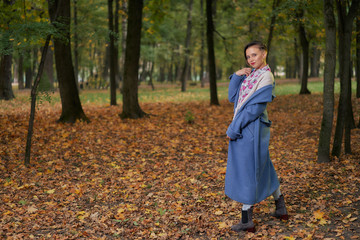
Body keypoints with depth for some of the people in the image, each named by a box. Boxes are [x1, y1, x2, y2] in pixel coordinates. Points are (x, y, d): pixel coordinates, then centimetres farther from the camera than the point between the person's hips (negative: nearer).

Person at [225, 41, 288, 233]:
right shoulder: (250, 74, 12)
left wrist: (233, 129, -18)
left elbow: (254, 108, -20)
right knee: (262, 169, 18)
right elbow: (233, 98, 11)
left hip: (252, 130, -9)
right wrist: (236, 76, -3)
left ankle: (247, 220, 8)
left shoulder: (266, 77, -15)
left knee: (248, 171, -2)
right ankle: (281, 209, 32)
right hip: (243, 129, 9)